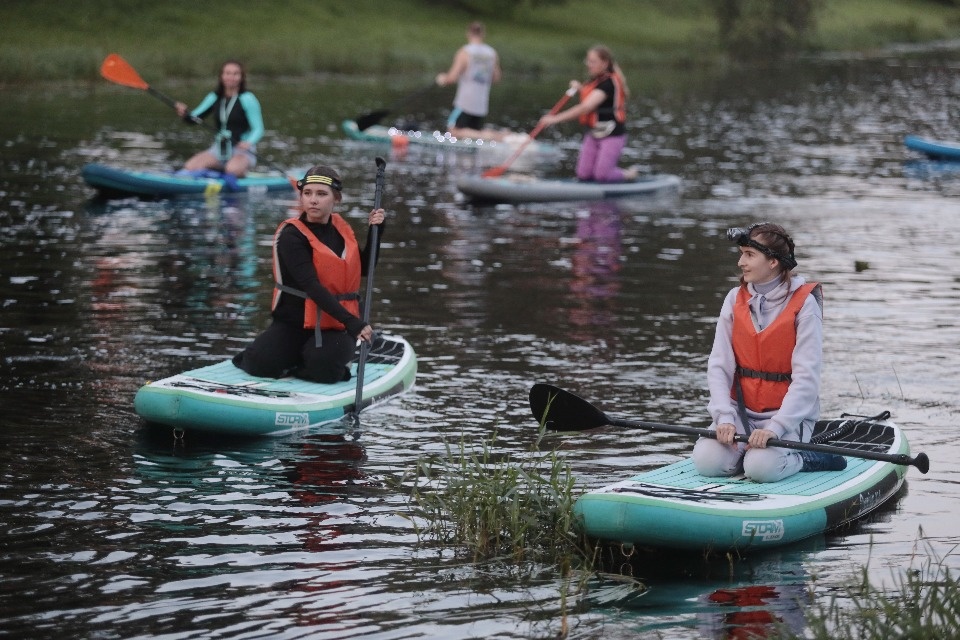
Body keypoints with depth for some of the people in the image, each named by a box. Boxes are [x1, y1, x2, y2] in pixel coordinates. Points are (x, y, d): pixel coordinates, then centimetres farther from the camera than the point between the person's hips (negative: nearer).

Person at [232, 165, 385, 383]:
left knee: (324, 370, -30)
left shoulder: (341, 228, 6)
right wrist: (352, 322, -34)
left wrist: (374, 231, 6)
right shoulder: (291, 236, -13)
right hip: (293, 323, -2)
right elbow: (312, 286, -25)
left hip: (336, 327, 2)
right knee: (260, 365, -26)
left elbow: (363, 268, 22)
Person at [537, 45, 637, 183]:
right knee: (583, 175, -1)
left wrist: (555, 119, -32)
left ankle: (629, 175, 13)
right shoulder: (594, 81, 10)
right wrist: (580, 88, 6)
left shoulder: (608, 83, -21)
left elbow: (586, 107, -30)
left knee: (601, 176, -13)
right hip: (593, 135, 9)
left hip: (612, 135, -9)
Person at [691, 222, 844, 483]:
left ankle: (801, 459, 0)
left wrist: (775, 427, -24)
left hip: (788, 413, -4)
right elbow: (719, 366, 0)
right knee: (707, 461, -20)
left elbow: (806, 376, -14)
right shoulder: (735, 300, 4)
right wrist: (724, 418, -15)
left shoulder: (803, 303, -9)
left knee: (761, 468, -29)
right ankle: (749, 449, 7)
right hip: (742, 411, 4)